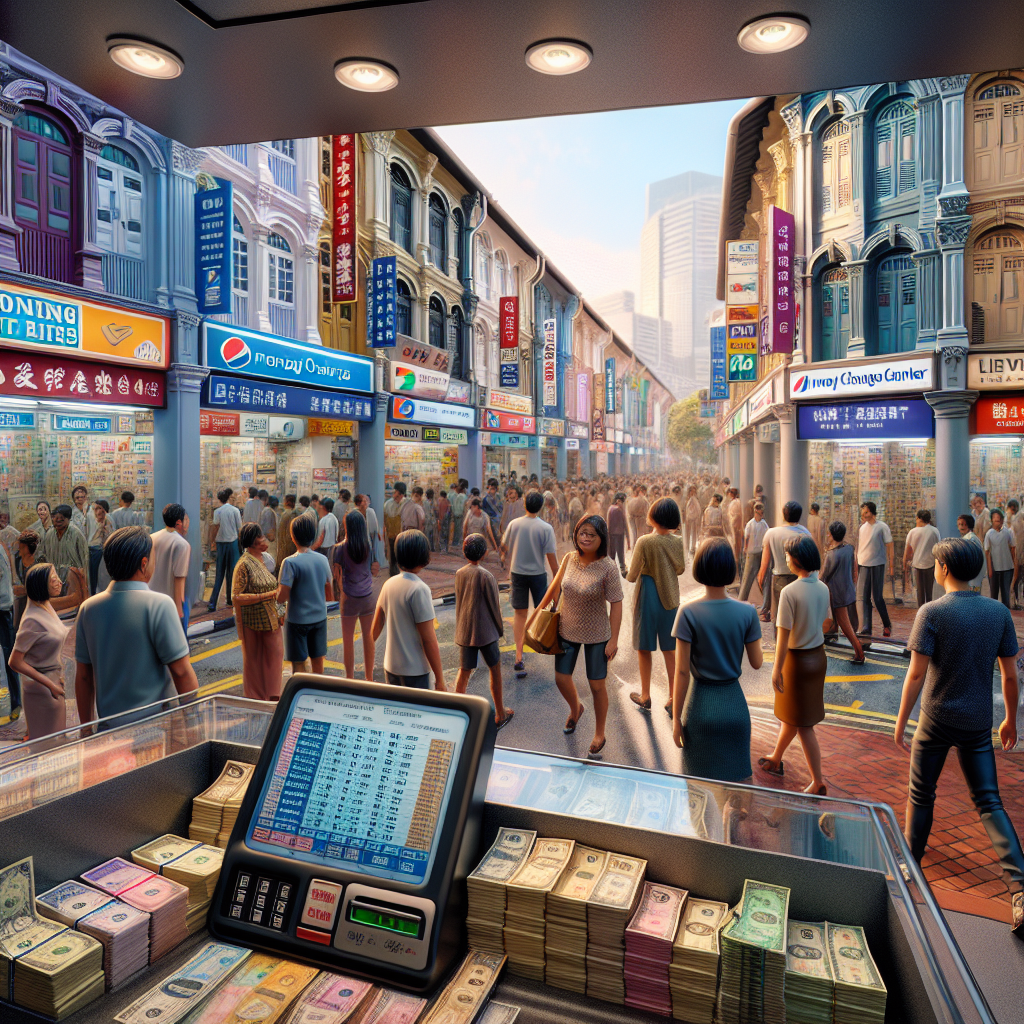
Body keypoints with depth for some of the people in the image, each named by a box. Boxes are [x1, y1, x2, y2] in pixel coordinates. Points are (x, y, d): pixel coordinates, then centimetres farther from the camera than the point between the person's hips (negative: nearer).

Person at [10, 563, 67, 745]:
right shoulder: (33, 620, -26)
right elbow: (15, 662, -24)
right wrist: (50, 685, -22)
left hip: (54, 681, 9)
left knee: (56, 738, 22)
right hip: (41, 689, -8)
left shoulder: (47, 607, 1)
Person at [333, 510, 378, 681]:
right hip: (368, 596, 3)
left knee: (348, 640, 8)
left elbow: (337, 574, -9)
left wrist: (341, 592, 5)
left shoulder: (340, 548, -11)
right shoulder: (371, 546, -4)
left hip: (350, 598, -3)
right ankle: (369, 677, 23)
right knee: (368, 637, 13)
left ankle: (350, 680, 15)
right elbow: (374, 570, 4)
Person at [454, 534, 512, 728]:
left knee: (464, 671, 13)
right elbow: (494, 606, -10)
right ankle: (500, 715, 22)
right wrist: (500, 629, 5)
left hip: (464, 631, 5)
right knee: (495, 669, 11)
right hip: (486, 631, -5)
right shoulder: (486, 577, -18)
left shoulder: (459, 574, -2)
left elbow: (459, 602, 9)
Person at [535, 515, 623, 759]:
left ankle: (599, 735, 29)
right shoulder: (569, 559, -7)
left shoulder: (608, 568, -21)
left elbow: (616, 604, -16)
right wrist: (541, 608, 18)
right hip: (567, 630, 4)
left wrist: (614, 639, -16)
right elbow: (556, 585, 10)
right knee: (561, 678, 13)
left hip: (596, 635, -4)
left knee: (597, 686, 6)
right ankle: (575, 709, 48)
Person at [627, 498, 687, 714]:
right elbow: (680, 570, 8)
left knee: (644, 649, 12)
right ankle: (673, 699, 19)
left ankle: (645, 697, 23)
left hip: (647, 598, -4)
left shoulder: (644, 542, -20)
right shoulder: (679, 542, -7)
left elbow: (631, 576, -14)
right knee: (670, 650, 14)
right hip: (670, 598, 4)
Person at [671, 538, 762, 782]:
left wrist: (676, 718, -4)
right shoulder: (747, 613, -10)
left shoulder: (688, 613, -15)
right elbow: (757, 662, 0)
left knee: (701, 785, 14)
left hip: (701, 705, -2)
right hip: (734, 705, 2)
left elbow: (682, 672, -13)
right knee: (735, 781, 17)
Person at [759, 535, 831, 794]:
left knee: (803, 724, 5)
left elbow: (784, 634, -21)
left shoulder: (789, 592, -24)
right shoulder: (823, 589, -2)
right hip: (818, 655, 8)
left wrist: (777, 669, -13)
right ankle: (776, 760, 41)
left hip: (797, 659, -7)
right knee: (791, 714, 23)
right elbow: (823, 622, 7)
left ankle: (818, 783, 13)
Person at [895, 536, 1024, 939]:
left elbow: (917, 673, -17)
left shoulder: (932, 612, -16)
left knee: (921, 796, 14)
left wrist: (900, 722, -9)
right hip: (978, 724, 4)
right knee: (989, 803, 11)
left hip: (937, 721, -3)